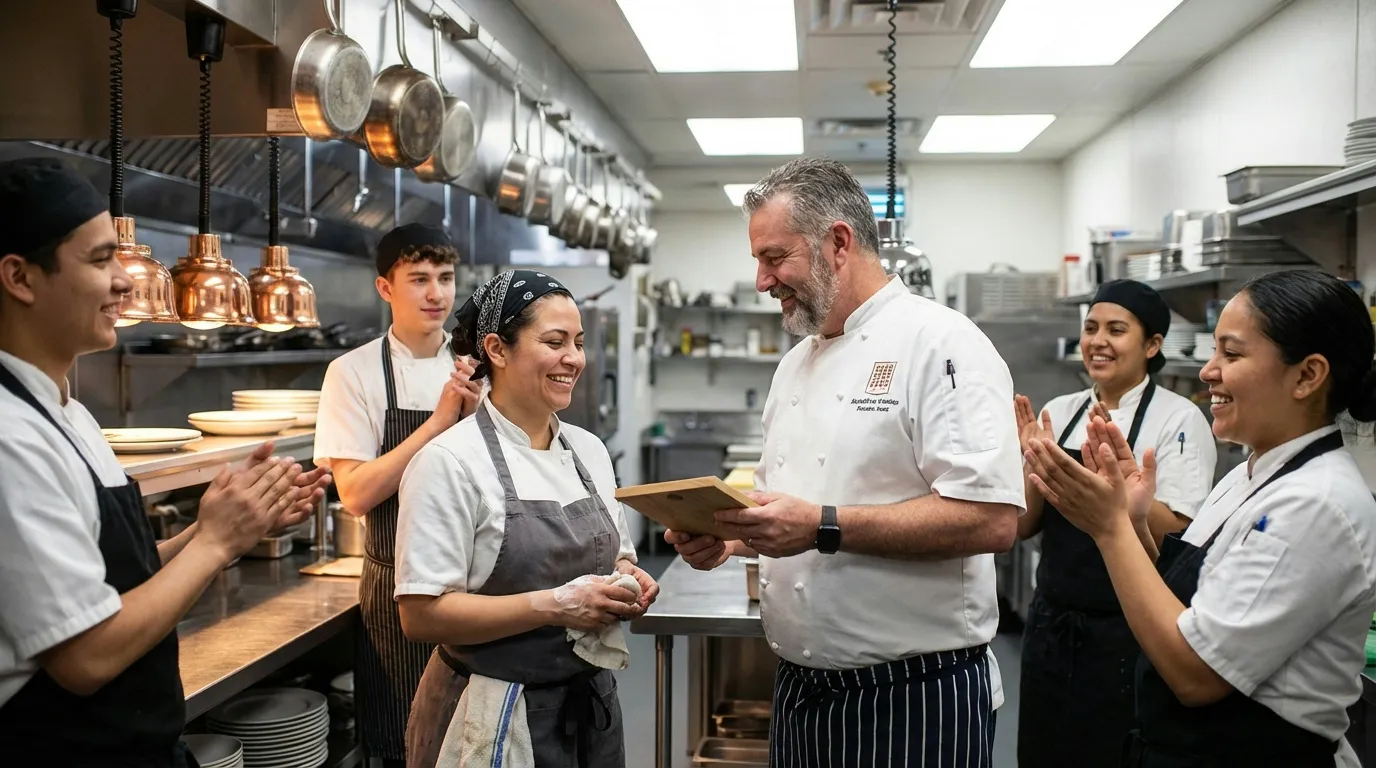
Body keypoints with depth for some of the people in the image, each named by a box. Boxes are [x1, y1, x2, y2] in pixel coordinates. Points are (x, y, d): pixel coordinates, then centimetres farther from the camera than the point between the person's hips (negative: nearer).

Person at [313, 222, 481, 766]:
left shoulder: (472, 369, 3)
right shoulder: (355, 373, -7)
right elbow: (356, 493, -15)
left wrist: (475, 414, -16)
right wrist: (440, 420, -21)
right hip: (398, 588, -3)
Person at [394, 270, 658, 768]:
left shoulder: (589, 451, 4)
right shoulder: (450, 462, -15)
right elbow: (422, 614, -18)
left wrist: (628, 584, -6)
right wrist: (552, 606, -24)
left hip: (591, 703, 6)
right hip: (493, 717, -6)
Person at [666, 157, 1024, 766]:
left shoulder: (940, 344, -14)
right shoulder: (796, 363, 12)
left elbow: (992, 520, -23)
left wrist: (821, 528, -25)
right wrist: (729, 537, 0)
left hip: (912, 699, -7)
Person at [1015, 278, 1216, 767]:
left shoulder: (1180, 419, -10)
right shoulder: (1059, 413, 4)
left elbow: (1176, 535, -18)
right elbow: (1023, 526, 5)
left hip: (1128, 632, -5)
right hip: (1052, 622, 5)